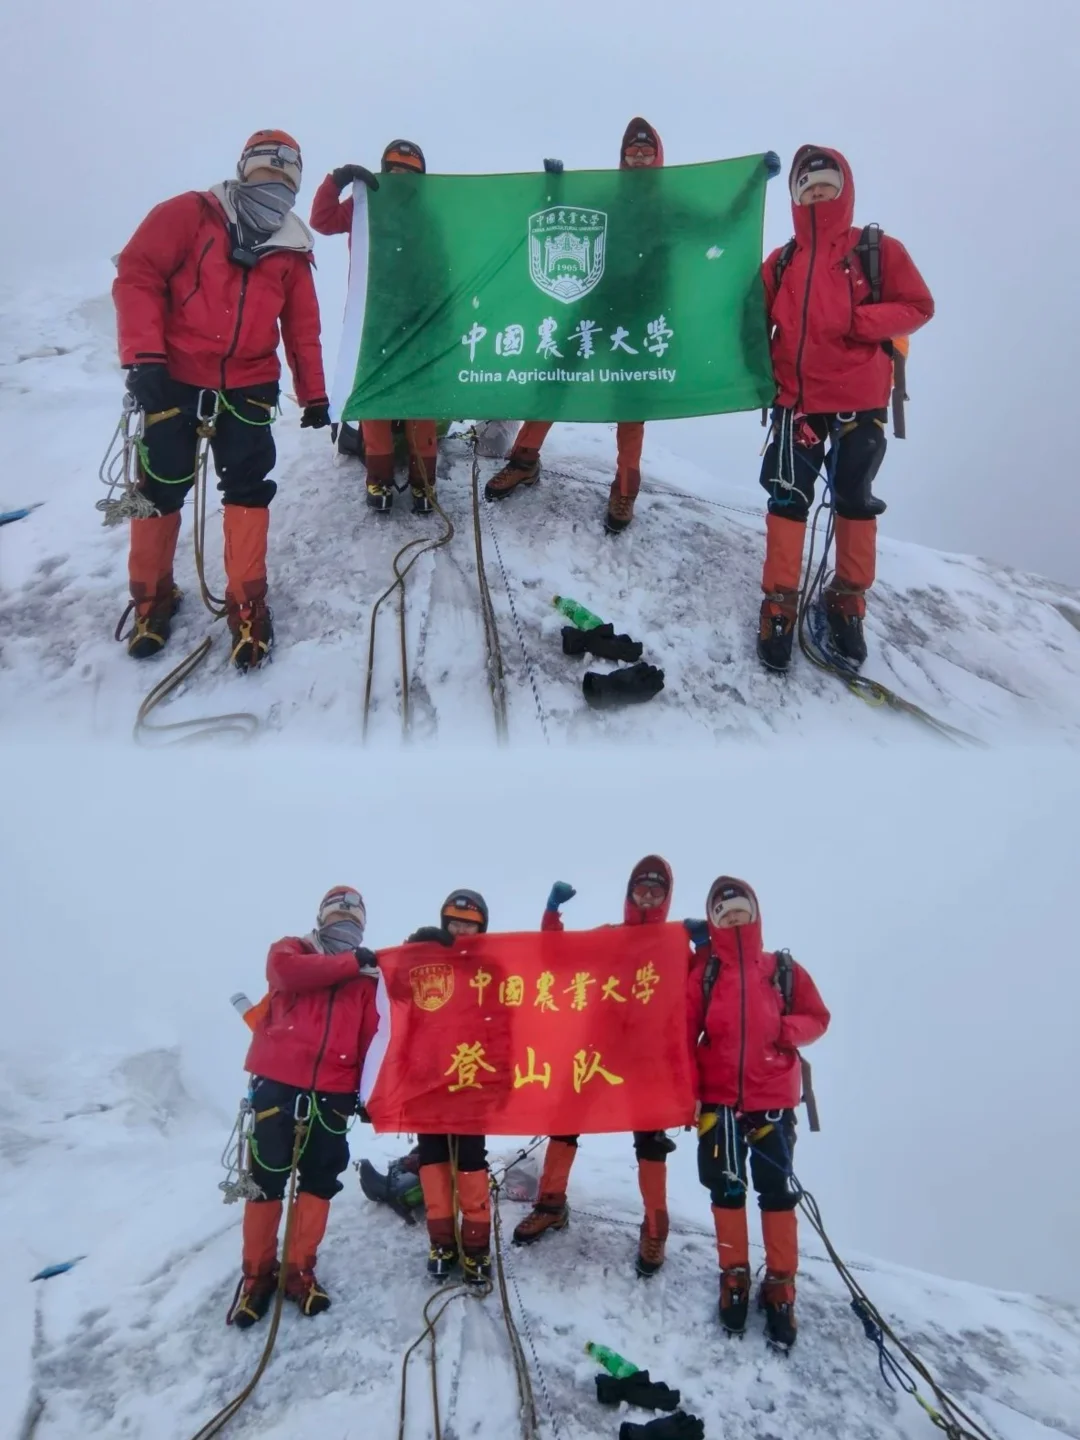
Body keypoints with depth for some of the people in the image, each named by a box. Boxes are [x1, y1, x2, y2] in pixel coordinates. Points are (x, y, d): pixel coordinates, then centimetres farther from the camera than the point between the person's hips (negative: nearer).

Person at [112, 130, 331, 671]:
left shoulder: (292, 248, 8)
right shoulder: (188, 214, -6)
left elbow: (302, 328, 13)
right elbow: (137, 273, -11)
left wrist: (313, 394, 13)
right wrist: (143, 357, -20)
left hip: (248, 385, 3)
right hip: (174, 377, -3)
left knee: (248, 486, -3)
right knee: (161, 486, 4)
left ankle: (246, 603, 8)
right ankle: (151, 595, 22)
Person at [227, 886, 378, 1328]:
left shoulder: (365, 976, 13)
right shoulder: (292, 949, 8)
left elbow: (369, 1038, 8)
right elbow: (286, 971, -16)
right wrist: (349, 962, -14)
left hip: (333, 1092, 3)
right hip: (278, 1083, -3)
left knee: (320, 1181, 7)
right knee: (267, 1178, 0)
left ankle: (299, 1269, 19)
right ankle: (257, 1272, 13)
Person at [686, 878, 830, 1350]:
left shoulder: (783, 970, 0)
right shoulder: (702, 974, -2)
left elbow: (817, 1018, 7)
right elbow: (683, 1035, -2)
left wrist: (789, 1030, -14)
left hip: (773, 1100, 0)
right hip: (718, 1100, 0)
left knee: (777, 1191, 1)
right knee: (727, 1189, 8)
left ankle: (780, 1286, 14)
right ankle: (734, 1276, 23)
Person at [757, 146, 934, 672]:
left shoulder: (879, 251, -1)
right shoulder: (781, 262, 7)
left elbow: (918, 306, -2)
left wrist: (862, 321, -17)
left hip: (859, 400, -1)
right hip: (796, 399, 2)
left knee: (854, 498, 7)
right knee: (787, 497, -2)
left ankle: (848, 600, 22)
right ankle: (780, 601, 8)